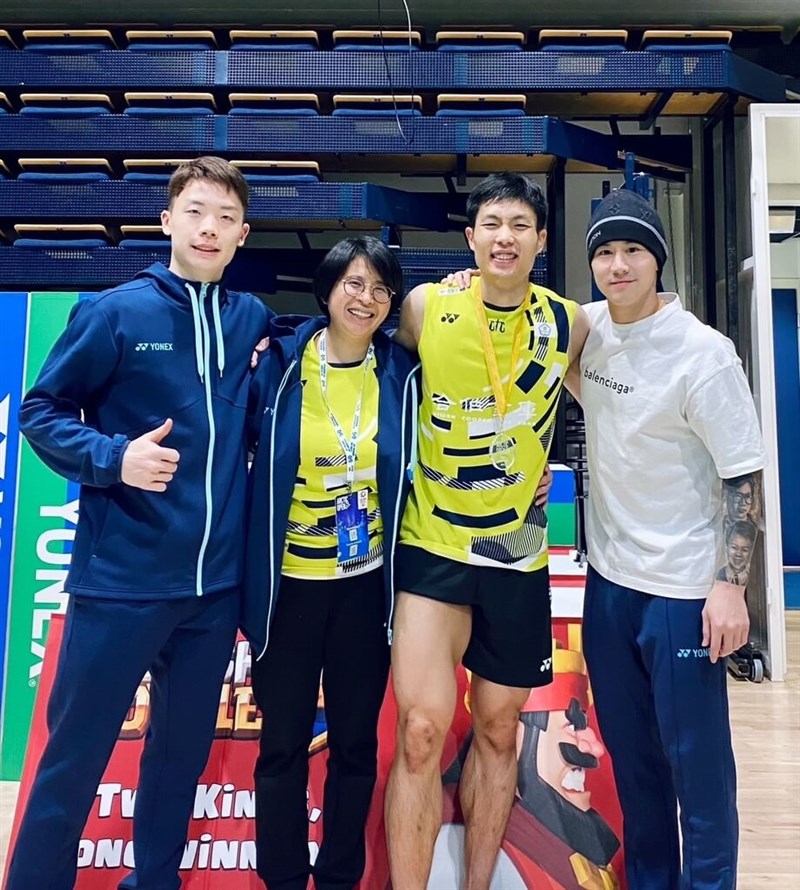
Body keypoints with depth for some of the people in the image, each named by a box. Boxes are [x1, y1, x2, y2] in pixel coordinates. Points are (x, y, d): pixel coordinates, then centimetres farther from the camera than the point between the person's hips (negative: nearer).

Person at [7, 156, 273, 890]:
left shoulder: (253, 319, 5)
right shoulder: (116, 311, -7)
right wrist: (113, 458, -19)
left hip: (217, 582, 4)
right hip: (122, 580, -4)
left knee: (183, 752, 19)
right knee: (73, 761, 9)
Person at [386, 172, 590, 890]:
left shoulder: (570, 323, -1)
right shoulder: (426, 307, -6)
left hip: (519, 554, 3)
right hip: (433, 547, -2)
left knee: (498, 731, 14)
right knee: (422, 731, -12)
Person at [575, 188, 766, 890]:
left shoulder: (702, 353, -16)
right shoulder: (591, 325, 0)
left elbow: (743, 475, -12)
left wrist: (728, 585, -15)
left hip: (682, 587, -6)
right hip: (608, 576, 6)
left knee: (696, 761, 6)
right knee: (630, 754, 19)